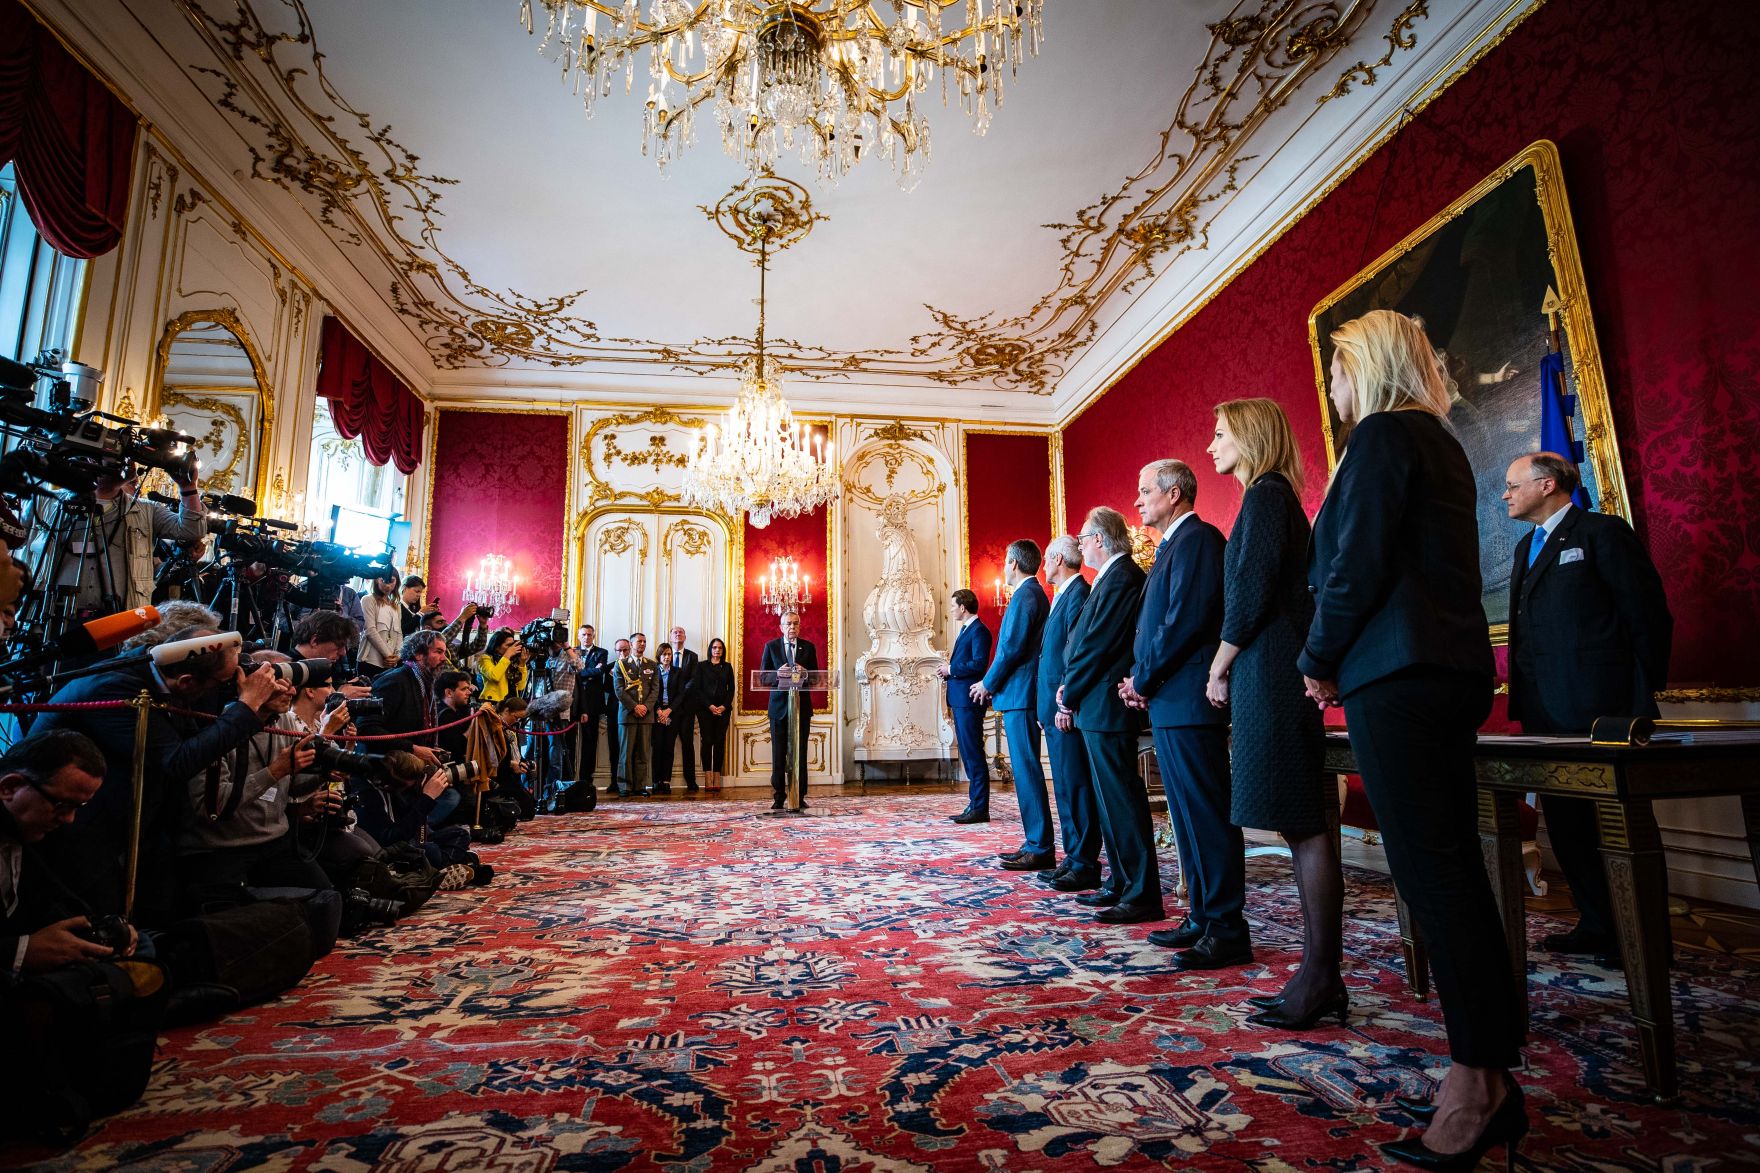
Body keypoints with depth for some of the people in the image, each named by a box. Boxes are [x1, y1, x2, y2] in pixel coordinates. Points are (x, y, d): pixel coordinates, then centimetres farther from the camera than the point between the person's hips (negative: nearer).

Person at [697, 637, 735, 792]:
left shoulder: (727, 667, 14)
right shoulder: (702, 666, 8)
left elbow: (731, 689, 9)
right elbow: (698, 688, 1)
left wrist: (724, 706, -6)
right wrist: (710, 706, -10)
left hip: (723, 709, 2)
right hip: (705, 708, -2)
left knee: (720, 742, -2)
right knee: (707, 741, -8)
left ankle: (717, 779, -2)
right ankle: (708, 779, -9)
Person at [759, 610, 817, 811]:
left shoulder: (808, 648, 7)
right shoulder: (771, 646, 5)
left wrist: (804, 673, -16)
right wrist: (778, 673, -18)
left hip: (802, 706, 1)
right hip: (779, 706, -1)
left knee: (800, 753, 3)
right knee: (778, 753, 3)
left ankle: (800, 796, 10)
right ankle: (779, 796, 10)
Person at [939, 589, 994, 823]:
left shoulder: (979, 631, -11)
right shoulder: (965, 630, 20)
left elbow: (979, 664, -21)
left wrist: (951, 669, -13)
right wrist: (948, 672, 6)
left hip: (969, 701, -10)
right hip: (959, 700, 10)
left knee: (974, 754, -6)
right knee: (968, 755, 12)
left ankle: (980, 809, -2)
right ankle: (975, 805, 18)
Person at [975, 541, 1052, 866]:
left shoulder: (1024, 595, -13)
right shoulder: (1035, 593, 18)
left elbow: (1012, 647, -19)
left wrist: (988, 684, -8)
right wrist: (995, 684, 19)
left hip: (1019, 694, -11)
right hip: (1022, 695, 11)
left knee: (1027, 769, -8)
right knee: (1026, 769, 13)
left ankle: (1041, 849, -4)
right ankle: (1036, 844, 19)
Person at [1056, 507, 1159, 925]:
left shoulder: (1119, 578, -16)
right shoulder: (1117, 575, 16)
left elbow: (1096, 644, -19)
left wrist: (1070, 693, -9)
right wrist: (1071, 687, 8)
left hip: (1106, 706, -11)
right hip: (1101, 706, 11)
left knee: (1122, 800, -5)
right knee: (1111, 799, 16)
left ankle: (1142, 897, 2)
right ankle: (1121, 885, 26)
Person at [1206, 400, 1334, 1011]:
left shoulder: (1264, 496, -8)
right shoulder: (1277, 498, 21)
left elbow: (1251, 592, -16)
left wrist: (1220, 664, -5)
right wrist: (1231, 665, 15)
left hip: (1271, 675, -10)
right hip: (1277, 676, 10)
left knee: (1304, 825, -6)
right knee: (1305, 824, 10)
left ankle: (1319, 979, 2)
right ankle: (1320, 974, 18)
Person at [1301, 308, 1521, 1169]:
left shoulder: (1382, 436, -8)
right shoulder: (1440, 443, 21)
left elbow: (1356, 565, -16)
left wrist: (1319, 661, -4)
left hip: (1397, 676, -10)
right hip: (1453, 669, 10)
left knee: (1430, 873, -5)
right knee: (1454, 869, 12)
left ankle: (1479, 1086, 4)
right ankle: (1489, 1071, 21)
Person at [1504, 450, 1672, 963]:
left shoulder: (1602, 532, -5)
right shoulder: (1527, 546, 18)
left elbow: (1648, 614, -9)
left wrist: (1642, 695, -10)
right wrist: (1523, 697, 13)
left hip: (1597, 708, -8)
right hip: (1544, 710, 8)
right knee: (1565, 820, 12)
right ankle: (1597, 925, 22)